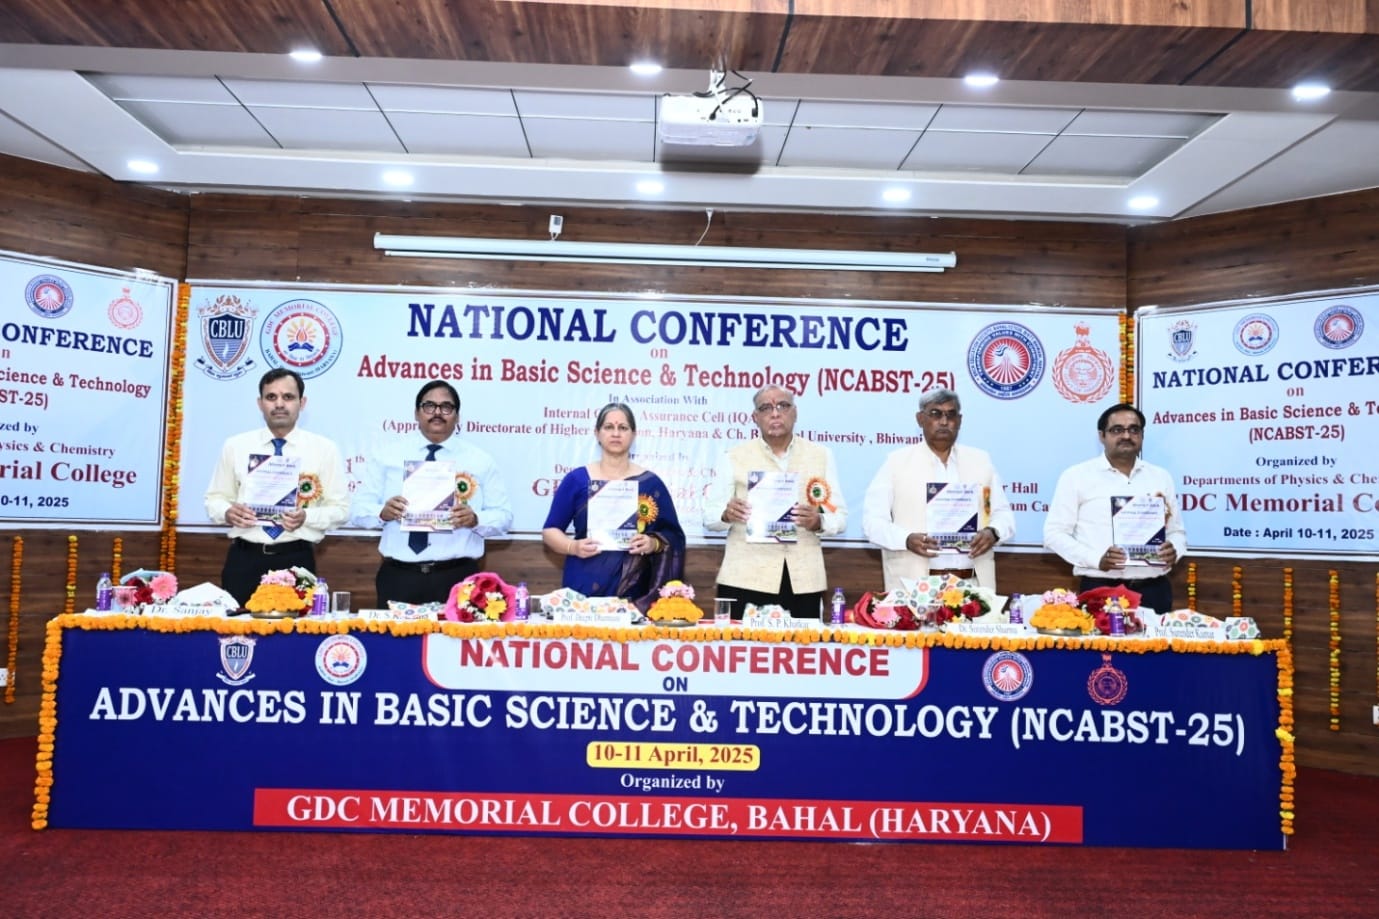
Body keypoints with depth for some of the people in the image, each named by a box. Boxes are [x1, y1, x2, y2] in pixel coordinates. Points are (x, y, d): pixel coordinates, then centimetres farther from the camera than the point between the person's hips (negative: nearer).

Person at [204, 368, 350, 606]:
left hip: (297, 559, -1)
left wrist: (306, 517, -16)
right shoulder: (235, 446, 7)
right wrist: (228, 512, -10)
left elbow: (340, 508, 2)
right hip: (244, 558, 1)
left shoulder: (325, 449, 2)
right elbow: (214, 499, 13)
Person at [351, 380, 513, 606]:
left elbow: (503, 517, 5)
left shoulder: (480, 460, 7)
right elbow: (359, 509, 6)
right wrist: (382, 512, -16)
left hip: (457, 578, 0)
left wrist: (475, 519, -16)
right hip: (398, 577, 1)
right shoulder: (387, 454, 8)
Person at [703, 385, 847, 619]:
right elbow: (710, 516, 4)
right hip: (746, 580, -1)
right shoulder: (733, 457, 7)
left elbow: (840, 516, 8)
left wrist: (818, 522, -13)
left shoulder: (821, 455, 11)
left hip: (803, 581, 1)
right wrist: (726, 514, -18)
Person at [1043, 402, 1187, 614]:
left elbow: (1177, 531, 19)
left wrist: (1174, 550, -4)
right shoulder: (1076, 476, 1)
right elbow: (1054, 533, -2)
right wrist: (1096, 559, -16)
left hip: (1154, 590, 4)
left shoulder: (1161, 477, 14)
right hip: (1101, 591, -4)